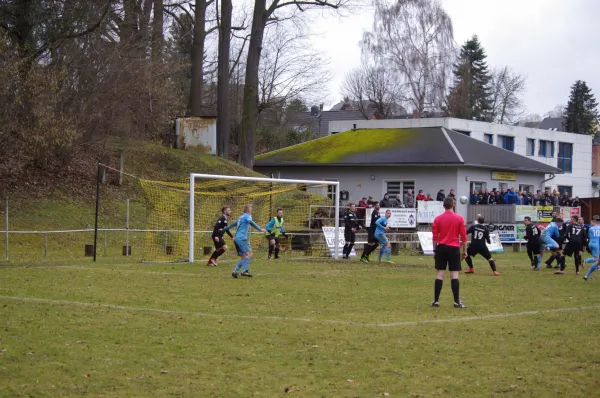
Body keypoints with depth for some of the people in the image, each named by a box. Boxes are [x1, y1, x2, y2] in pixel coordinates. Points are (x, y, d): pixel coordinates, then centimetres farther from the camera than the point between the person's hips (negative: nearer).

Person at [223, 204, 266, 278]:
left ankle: (235, 271, 1)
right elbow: (251, 222, -24)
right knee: (249, 254, -14)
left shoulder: (241, 217, 24)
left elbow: (233, 224, 38)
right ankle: (244, 271, -25)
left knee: (243, 257, 11)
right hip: (242, 238, -9)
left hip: (236, 239, 9)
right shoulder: (247, 216, -1)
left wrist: (224, 229, 53)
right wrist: (260, 229, -31)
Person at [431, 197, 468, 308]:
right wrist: (464, 251, 6)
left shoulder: (438, 219, 1)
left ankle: (436, 301, 3)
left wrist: (434, 250, 10)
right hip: (454, 249, -1)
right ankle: (457, 302, -3)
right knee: (454, 275, -1)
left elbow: (435, 237, 3)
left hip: (441, 248, 2)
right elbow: (463, 236, -2)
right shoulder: (459, 218, -3)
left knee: (439, 274, 4)